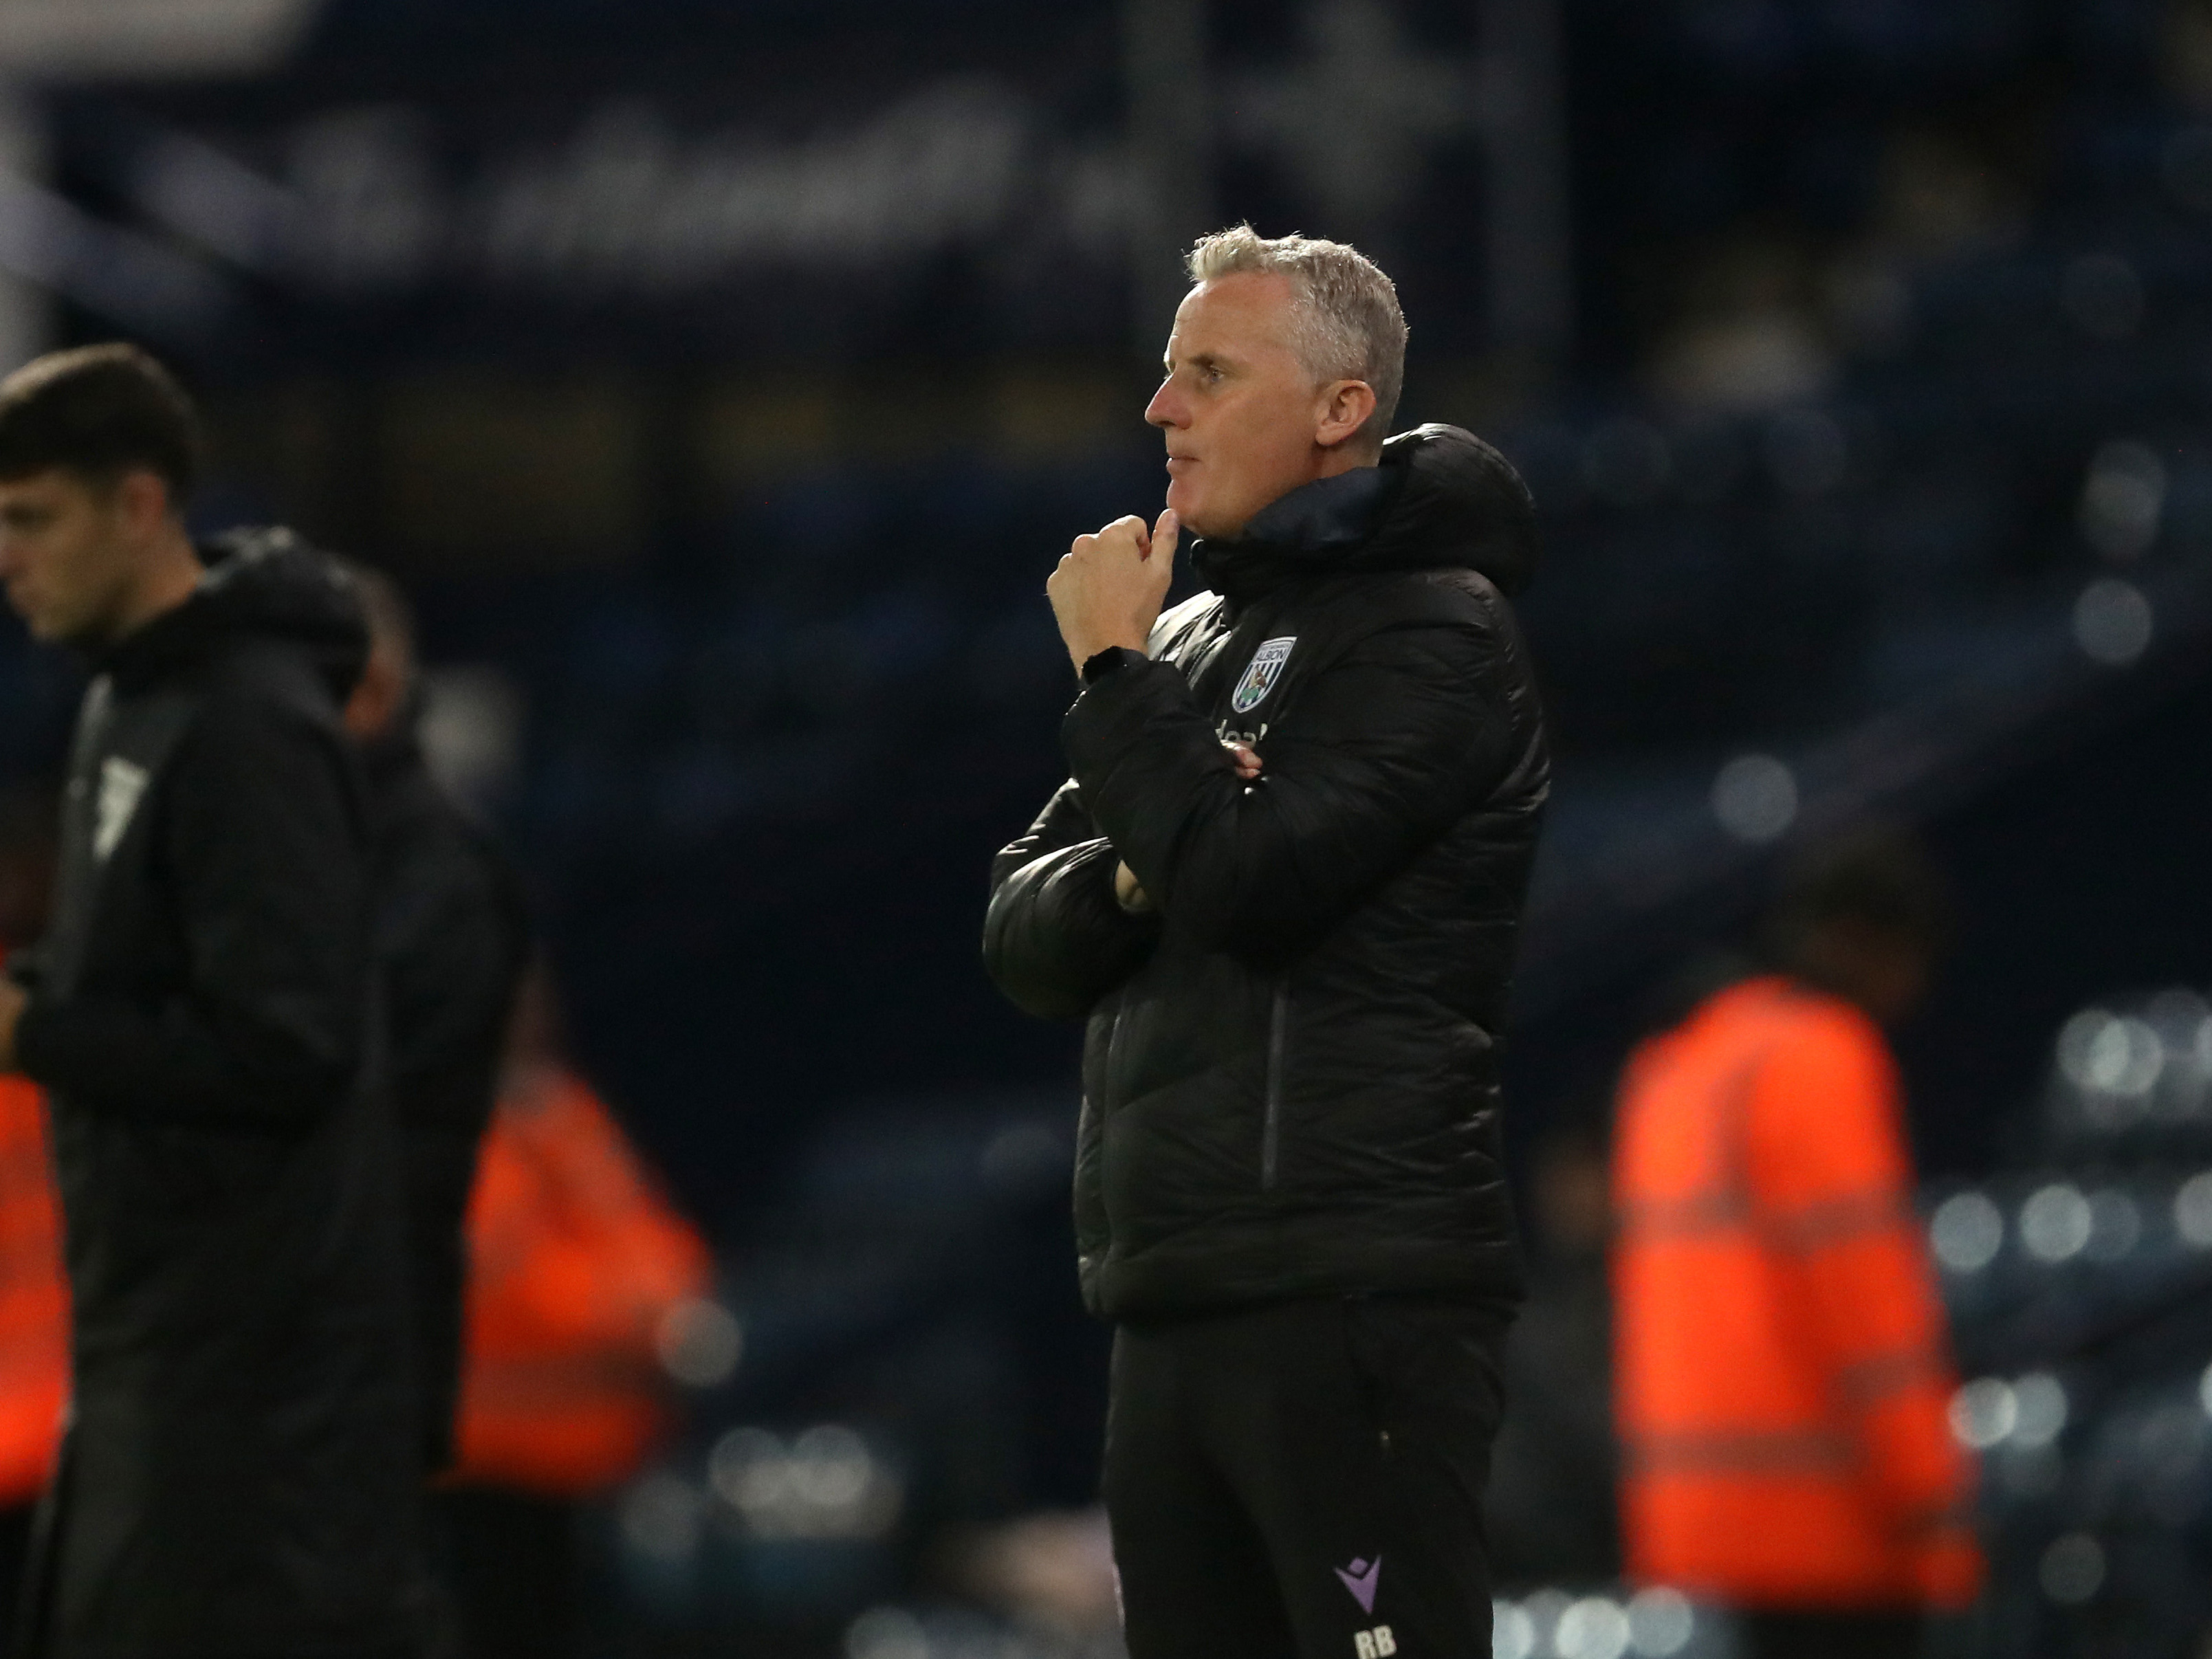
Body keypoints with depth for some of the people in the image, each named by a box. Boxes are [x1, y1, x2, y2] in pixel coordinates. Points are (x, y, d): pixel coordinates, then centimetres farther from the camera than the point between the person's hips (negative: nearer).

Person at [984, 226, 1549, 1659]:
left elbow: (1247, 885, -17)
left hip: (1350, 1301, -8)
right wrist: (1129, 872, -4)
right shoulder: (1194, 642, 20)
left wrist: (1112, 670, -3)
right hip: (1168, 1304, 8)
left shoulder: (1433, 631, -5)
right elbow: (1026, 940, 18)